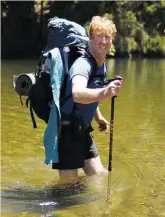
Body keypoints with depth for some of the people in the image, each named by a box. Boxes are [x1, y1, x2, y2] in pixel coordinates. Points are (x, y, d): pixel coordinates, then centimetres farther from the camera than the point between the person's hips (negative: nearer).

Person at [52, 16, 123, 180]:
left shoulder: (102, 65, 6)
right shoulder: (83, 64, -23)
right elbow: (77, 94, -46)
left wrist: (99, 118, 13)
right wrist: (103, 93, -64)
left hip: (82, 131, 9)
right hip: (66, 131, -9)